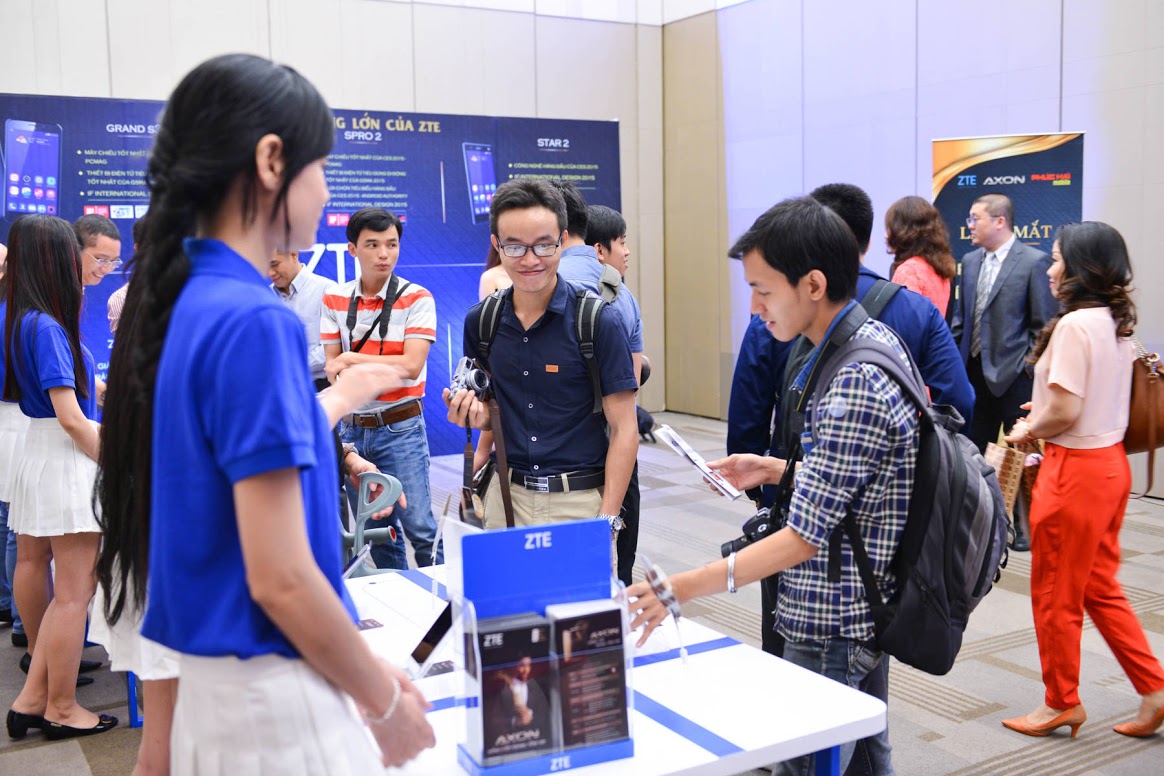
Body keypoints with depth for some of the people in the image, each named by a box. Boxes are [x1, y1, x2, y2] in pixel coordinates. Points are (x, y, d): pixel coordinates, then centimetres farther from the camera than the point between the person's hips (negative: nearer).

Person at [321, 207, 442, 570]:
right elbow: (333, 368, 1)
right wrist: (387, 367, -18)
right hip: (351, 429, 4)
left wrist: (354, 359, -12)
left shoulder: (416, 298, -6)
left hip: (400, 427, -4)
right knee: (374, 528, 13)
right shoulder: (334, 300, 5)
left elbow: (411, 365, -15)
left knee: (419, 524, -5)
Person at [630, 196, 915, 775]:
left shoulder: (853, 384, -27)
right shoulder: (875, 338, 4)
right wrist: (777, 470, 6)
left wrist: (685, 588, -23)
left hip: (831, 629, -10)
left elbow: (805, 537, -25)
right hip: (864, 611, 10)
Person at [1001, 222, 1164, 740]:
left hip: (1075, 468, -9)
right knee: (1100, 588, 20)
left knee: (1055, 594, 8)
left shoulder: (1074, 324, -20)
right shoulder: (1116, 322, 8)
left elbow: (1064, 412, -21)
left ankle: (1061, 702, 22)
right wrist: (1044, 413, 15)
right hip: (1111, 461, 9)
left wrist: (1026, 430, -4)